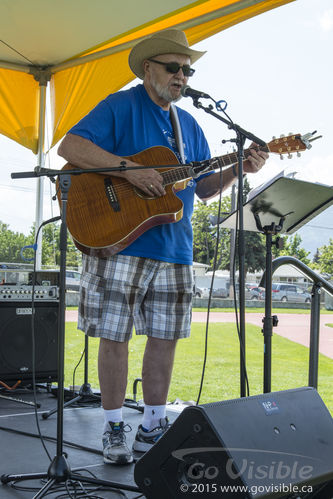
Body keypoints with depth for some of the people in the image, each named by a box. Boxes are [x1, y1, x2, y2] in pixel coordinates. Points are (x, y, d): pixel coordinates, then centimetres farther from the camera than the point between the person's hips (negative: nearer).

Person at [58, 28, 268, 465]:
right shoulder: (121, 106, -1)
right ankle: (114, 428, 13)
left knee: (164, 337, 7)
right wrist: (129, 169, -22)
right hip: (119, 243, -6)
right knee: (114, 336, -1)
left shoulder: (189, 125, 18)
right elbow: (70, 147, -14)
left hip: (174, 249, 6)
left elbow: (204, 187, 19)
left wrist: (236, 170, 1)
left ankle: (152, 428, 19)